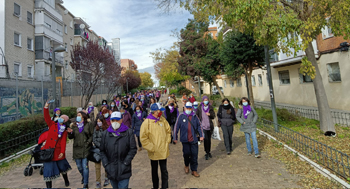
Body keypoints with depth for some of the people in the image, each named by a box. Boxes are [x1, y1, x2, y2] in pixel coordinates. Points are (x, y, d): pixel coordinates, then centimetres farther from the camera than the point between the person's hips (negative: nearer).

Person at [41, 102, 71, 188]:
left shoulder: (64, 130, 1)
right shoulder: (52, 124, 0)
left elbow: (63, 142, -6)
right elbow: (47, 118, -16)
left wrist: (62, 152, -12)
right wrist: (46, 108, -29)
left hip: (58, 151, 2)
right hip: (49, 150, -1)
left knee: (62, 166, 18)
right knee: (49, 168, 0)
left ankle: (66, 181, 42)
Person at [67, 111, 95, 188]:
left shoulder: (88, 125, -3)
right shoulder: (73, 126, 7)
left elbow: (92, 135, -3)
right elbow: (71, 137, 7)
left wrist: (88, 142, -11)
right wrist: (70, 133, -13)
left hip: (85, 148, -4)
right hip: (77, 148, 4)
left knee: (85, 166, -2)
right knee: (79, 166, 15)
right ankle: (83, 176, 45)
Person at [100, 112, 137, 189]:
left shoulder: (128, 132, -6)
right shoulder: (106, 133, 4)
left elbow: (133, 149, -6)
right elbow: (102, 151, 8)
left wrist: (125, 163, -10)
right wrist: (106, 164, -1)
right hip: (111, 171, 3)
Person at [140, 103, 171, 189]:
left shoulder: (163, 120, -2)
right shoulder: (147, 122, -16)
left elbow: (168, 131, 11)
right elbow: (143, 138, -16)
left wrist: (167, 141, 2)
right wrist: (152, 148, -16)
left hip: (163, 151, 3)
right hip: (154, 152, -2)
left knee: (164, 170, 13)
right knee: (154, 170, 19)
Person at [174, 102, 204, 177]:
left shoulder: (195, 116, 4)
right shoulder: (181, 116, -3)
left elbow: (199, 126, 12)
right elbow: (176, 127, -1)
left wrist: (201, 135, 5)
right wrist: (175, 138, 0)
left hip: (194, 139, 2)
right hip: (185, 139, -1)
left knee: (194, 155, 5)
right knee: (186, 153, 7)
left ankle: (194, 170, 21)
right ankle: (186, 165, 37)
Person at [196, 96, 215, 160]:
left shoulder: (210, 107, 4)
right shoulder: (200, 108, -1)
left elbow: (213, 116, 7)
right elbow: (197, 116, 5)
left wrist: (210, 114, -13)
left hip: (209, 125, 3)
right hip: (203, 125, -2)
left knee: (209, 139, 12)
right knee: (206, 139, -11)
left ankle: (208, 152, 27)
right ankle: (207, 153, 1)